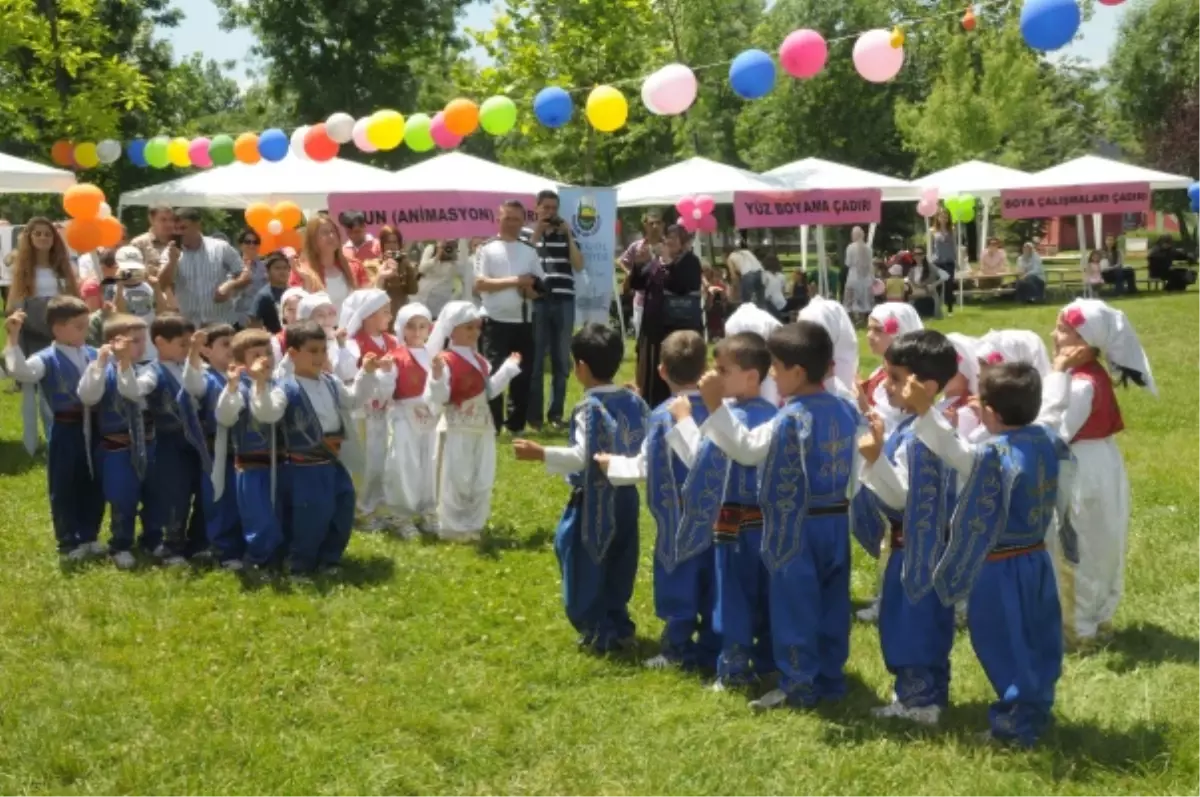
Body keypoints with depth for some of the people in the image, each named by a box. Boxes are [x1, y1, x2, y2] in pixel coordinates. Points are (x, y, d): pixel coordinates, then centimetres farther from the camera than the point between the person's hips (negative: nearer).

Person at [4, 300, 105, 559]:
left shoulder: (93, 355, 7)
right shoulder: (47, 360, -12)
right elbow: (20, 371, -32)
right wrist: (13, 339, -38)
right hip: (65, 430, -6)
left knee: (93, 487, 14)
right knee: (63, 488, 5)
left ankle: (89, 537, 28)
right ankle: (69, 542, 16)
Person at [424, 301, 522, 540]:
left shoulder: (478, 360, 10)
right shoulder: (445, 361, -17)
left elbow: (488, 391, 18)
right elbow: (436, 399, -24)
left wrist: (509, 367, 22)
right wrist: (437, 375, -41)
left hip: (482, 428, 8)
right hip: (457, 431, -8)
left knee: (482, 482, 12)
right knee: (456, 481, -1)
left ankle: (472, 525, 23)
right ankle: (453, 527, 10)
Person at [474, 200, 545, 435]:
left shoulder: (529, 251, 12)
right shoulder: (488, 249, 0)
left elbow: (541, 286, 12)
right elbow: (480, 284, -10)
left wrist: (530, 289, -12)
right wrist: (513, 281, -15)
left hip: (523, 322, 4)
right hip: (497, 323, -4)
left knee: (522, 375, 6)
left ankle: (516, 425, 15)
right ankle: (492, 426, 0)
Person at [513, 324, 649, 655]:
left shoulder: (589, 409, -19)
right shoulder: (634, 401, 1)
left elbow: (582, 456, -25)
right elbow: (644, 448, 8)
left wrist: (540, 454, -30)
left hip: (593, 499, -7)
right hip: (625, 495, 7)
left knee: (586, 566, 5)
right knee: (618, 565, 18)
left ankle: (600, 632, 9)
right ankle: (618, 625, 23)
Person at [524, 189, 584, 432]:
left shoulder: (566, 233, 12)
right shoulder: (526, 234, 5)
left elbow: (579, 265, 3)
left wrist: (569, 235, -4)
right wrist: (536, 235, -10)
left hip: (564, 302, 3)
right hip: (537, 301, -3)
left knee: (561, 360, 6)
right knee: (535, 359, -1)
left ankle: (556, 412, 14)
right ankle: (534, 414, 5)